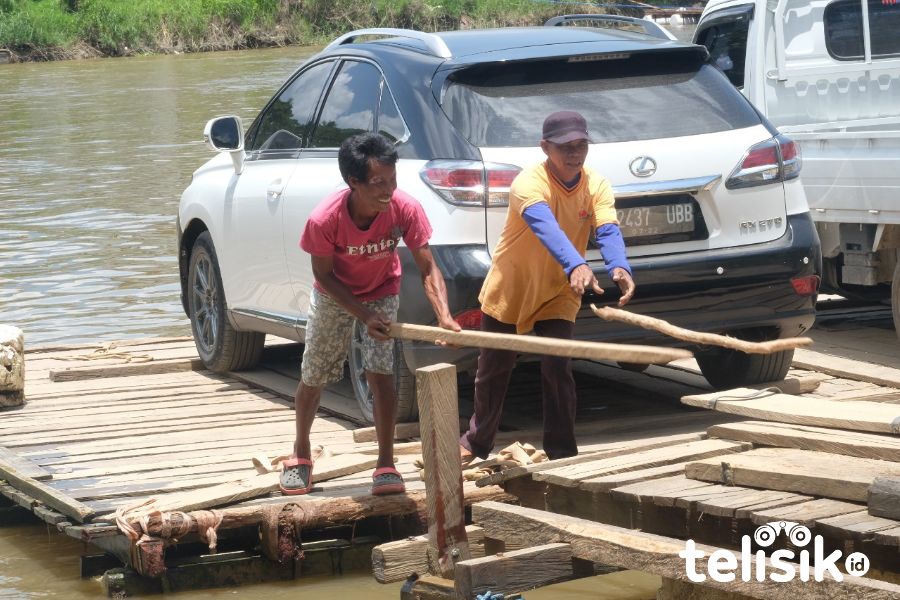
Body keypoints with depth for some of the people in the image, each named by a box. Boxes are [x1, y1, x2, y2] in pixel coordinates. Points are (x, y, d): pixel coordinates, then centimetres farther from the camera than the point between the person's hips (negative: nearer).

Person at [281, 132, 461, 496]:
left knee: (379, 372, -15)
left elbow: (428, 268, -27)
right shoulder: (324, 220, -36)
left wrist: (444, 315, -43)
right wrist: (365, 317, -28)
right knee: (313, 377, 11)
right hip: (335, 296, 0)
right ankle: (300, 454, 34)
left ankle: (386, 465, -6)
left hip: (382, 292, 0)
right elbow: (324, 275, -20)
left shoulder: (405, 210, -33)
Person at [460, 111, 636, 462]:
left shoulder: (597, 187, -13)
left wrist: (619, 267, -52)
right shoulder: (529, 183, -27)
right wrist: (576, 266, -64)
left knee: (558, 371, -10)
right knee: (493, 370, 11)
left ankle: (562, 453, 0)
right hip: (509, 290, -2)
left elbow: (608, 231, -29)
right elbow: (544, 226, -46)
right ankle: (476, 442, 32)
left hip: (558, 295, 2)